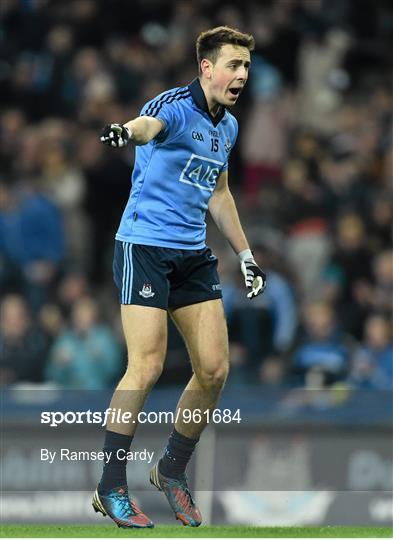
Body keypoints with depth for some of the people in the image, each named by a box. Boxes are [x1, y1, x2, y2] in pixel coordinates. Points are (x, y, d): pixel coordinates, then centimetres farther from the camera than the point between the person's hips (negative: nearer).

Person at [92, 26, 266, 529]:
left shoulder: (227, 127, 13)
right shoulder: (175, 107, -13)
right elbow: (149, 124, -38)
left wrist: (244, 253, 28)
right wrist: (128, 130, -62)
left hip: (194, 254, 8)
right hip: (144, 246, -8)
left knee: (213, 369, 3)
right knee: (146, 368, -13)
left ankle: (172, 470, 23)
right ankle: (110, 490, -2)